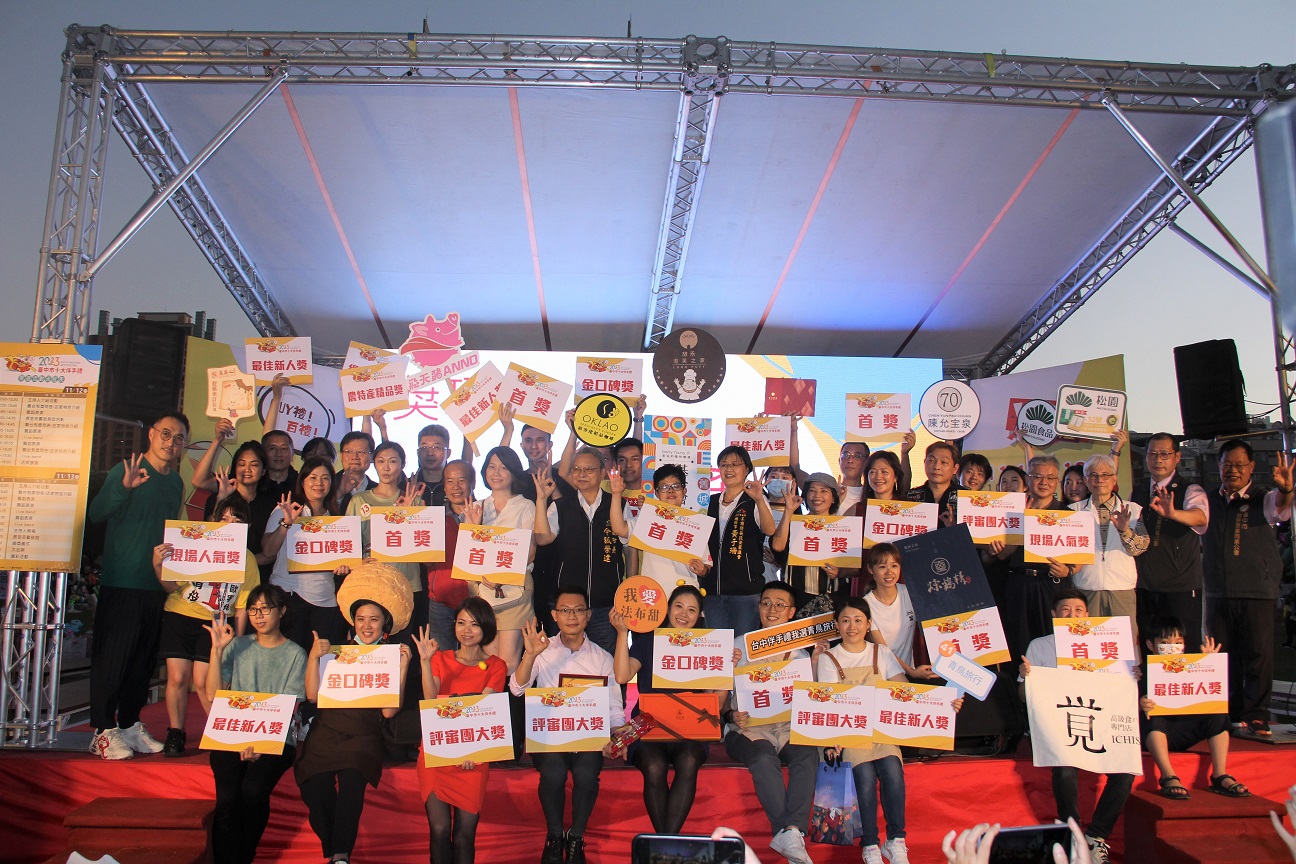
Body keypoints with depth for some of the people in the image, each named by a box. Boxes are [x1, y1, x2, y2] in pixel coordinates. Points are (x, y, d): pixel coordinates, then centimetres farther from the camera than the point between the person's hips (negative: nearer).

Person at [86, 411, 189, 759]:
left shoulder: (176, 482, 12)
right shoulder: (127, 471, -7)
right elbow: (95, 513, -20)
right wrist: (124, 488, -35)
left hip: (158, 584, 6)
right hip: (121, 583, -6)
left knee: (144, 661, 12)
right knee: (112, 658, -2)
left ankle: (129, 724, 23)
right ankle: (103, 731, 8)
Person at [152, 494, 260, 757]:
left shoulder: (247, 559, 1)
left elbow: (242, 605, 4)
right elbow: (172, 587, -4)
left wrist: (237, 641, -1)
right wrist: (158, 566, -23)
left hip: (216, 624, 0)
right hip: (179, 616, 0)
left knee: (203, 681, -8)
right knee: (178, 677, -4)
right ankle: (175, 733, 18)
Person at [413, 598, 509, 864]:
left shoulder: (496, 667, 9)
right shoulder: (441, 658, 13)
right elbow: (431, 701, -3)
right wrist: (425, 661, -16)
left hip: (473, 758, -1)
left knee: (465, 833, -7)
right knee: (439, 829, -9)